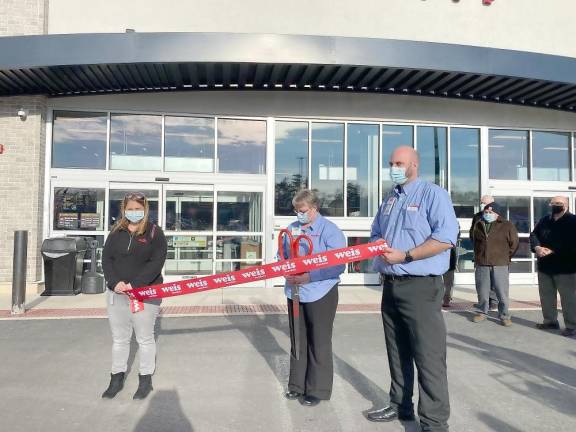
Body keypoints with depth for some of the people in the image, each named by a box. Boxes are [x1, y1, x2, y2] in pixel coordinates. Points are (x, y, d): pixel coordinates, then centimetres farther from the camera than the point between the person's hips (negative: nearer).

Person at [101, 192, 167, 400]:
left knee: (145, 338, 8)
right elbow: (106, 259, 3)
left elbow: (156, 263, -13)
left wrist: (134, 284, -21)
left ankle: (146, 379, 23)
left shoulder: (155, 233, -5)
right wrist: (115, 282, -13)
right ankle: (117, 378, 29)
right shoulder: (116, 232, 8)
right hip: (117, 293, 4)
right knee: (119, 338, 14)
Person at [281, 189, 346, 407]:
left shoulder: (330, 230, -9)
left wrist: (309, 277, -22)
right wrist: (286, 272, -4)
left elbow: (338, 265, -16)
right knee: (298, 341, 16)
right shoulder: (291, 229, 9)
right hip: (295, 293, 6)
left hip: (320, 294, -5)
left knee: (319, 344, 5)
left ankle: (317, 390, 19)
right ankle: (297, 385, 30)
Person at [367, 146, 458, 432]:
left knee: (428, 357, -3)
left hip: (421, 287, -8)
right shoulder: (389, 199, 18)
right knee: (397, 352, 17)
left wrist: (404, 256, -19)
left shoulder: (433, 194, -6)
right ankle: (400, 405, 32)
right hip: (390, 286, 8)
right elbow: (376, 234, 26)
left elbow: (446, 238, -18)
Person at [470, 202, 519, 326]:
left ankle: (504, 316, 13)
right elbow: (473, 239, 23)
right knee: (482, 291, 9)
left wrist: (506, 256, 7)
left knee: (502, 293, -1)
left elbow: (514, 243, 4)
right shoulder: (478, 225, 9)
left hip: (500, 265, -3)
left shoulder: (507, 226, -1)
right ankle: (482, 312, 25)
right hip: (481, 264, 3)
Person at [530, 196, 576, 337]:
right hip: (545, 266, 6)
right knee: (546, 295, 14)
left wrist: (553, 251, -19)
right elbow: (533, 235, 5)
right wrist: (537, 247, -16)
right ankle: (550, 320, 28)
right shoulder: (544, 221, 12)